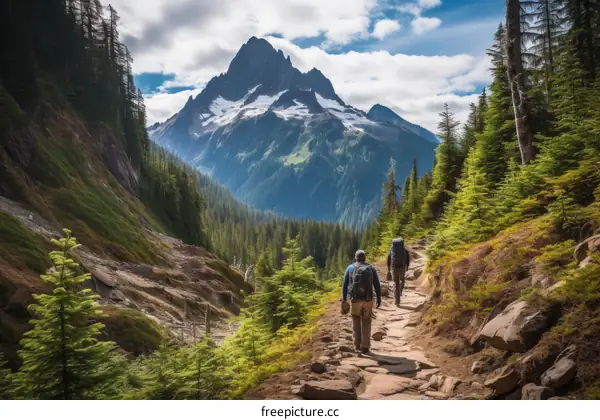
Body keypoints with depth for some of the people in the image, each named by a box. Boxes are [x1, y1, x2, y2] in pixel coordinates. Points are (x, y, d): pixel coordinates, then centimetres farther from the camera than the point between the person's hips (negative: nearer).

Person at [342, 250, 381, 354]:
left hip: (355, 299, 0)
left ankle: (358, 345, 14)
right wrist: (379, 299, 9)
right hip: (368, 300, 1)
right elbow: (377, 285, 3)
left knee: (356, 321, 18)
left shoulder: (350, 268, 5)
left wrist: (344, 299, 8)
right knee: (366, 323, 12)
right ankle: (365, 347, 8)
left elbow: (345, 285, 3)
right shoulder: (371, 268, 7)